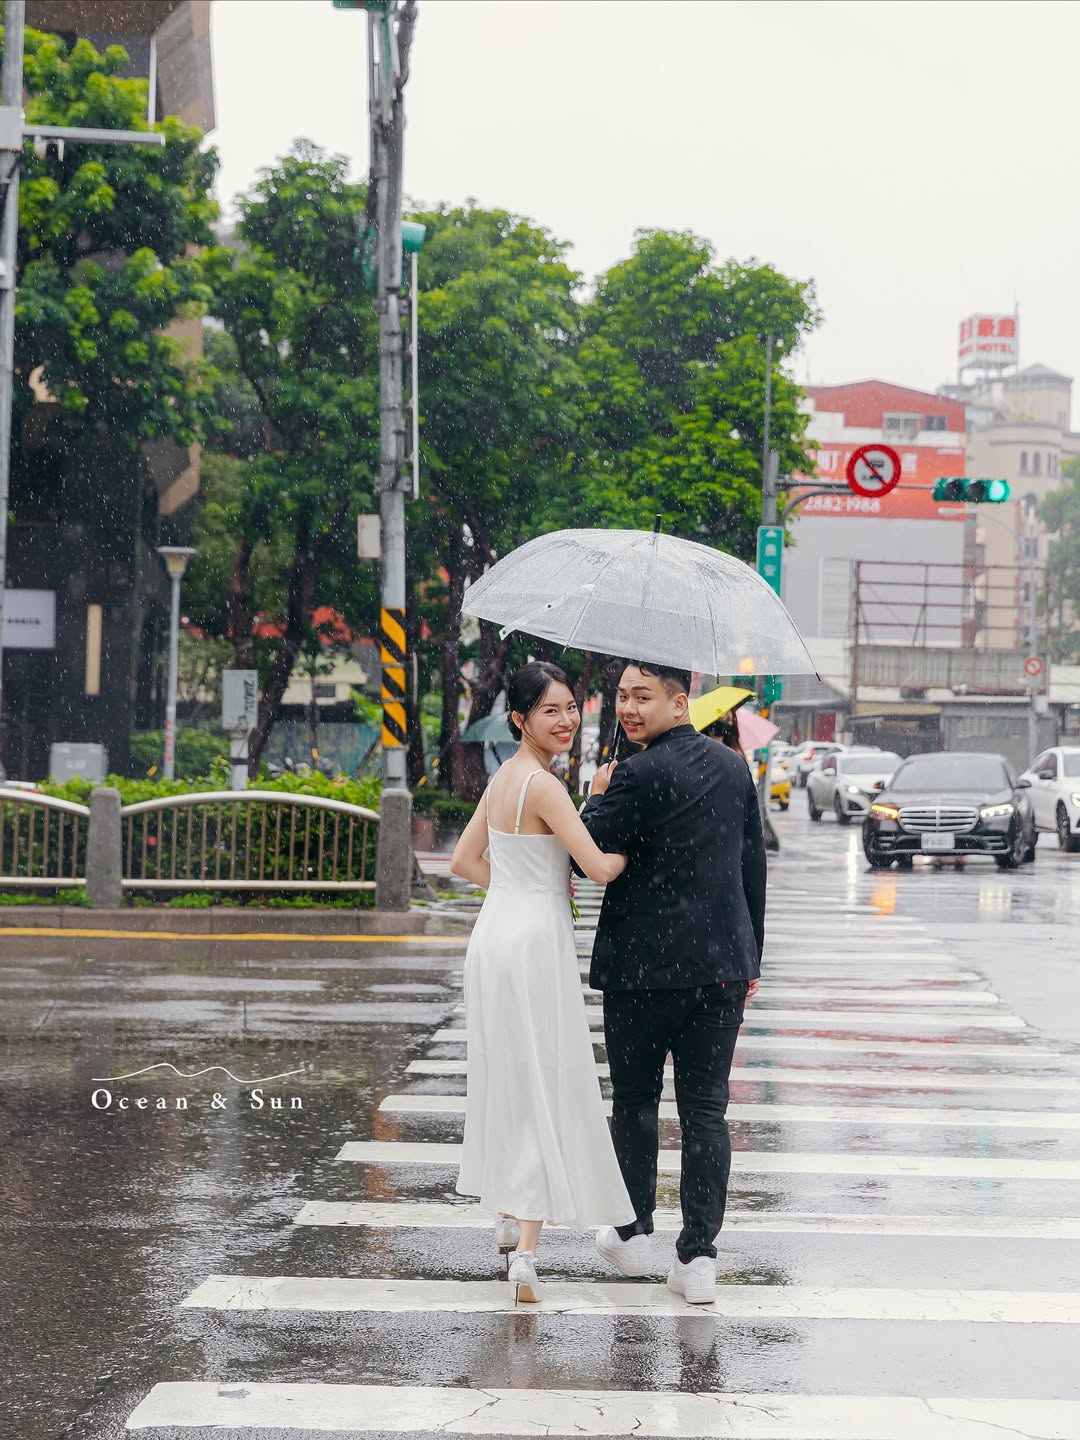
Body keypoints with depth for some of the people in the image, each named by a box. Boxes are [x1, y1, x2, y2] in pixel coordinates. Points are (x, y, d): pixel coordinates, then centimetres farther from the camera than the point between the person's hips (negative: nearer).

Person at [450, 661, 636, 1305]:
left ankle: (511, 1215, 33)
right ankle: (527, 1250, -9)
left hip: (495, 934, 9)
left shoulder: (502, 778, 11)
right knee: (546, 1085, -5)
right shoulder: (543, 784, -16)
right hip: (536, 941, -9)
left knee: (508, 1077, 20)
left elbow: (465, 859, 20)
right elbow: (598, 866, -21)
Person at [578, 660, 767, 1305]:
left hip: (645, 967, -5)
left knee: (635, 1102, 13)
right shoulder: (735, 767, 7)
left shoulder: (639, 775, -15)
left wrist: (598, 797, 8)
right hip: (723, 963, 5)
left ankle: (635, 1234, 25)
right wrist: (750, 959, 19)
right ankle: (699, 1256, 4)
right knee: (707, 1109, 6)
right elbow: (754, 868, 12)